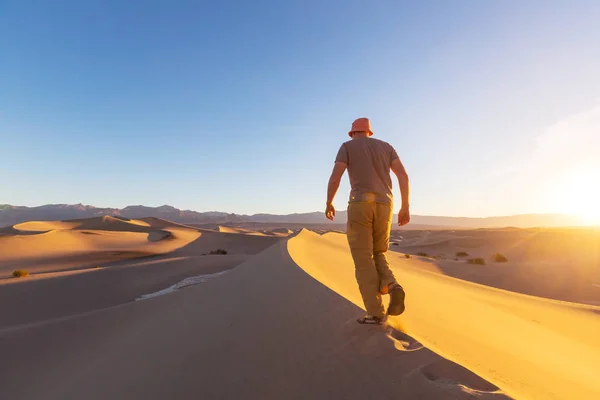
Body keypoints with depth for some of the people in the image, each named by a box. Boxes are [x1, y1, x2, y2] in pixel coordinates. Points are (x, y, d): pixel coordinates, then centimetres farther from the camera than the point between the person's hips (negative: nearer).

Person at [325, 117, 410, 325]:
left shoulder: (347, 146, 10)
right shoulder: (386, 146, 21)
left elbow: (334, 178, -2)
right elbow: (403, 175, 7)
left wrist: (328, 204, 12)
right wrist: (405, 208, 7)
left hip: (360, 205, -4)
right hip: (383, 206, 4)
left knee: (363, 260, 0)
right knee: (377, 256, 17)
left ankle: (376, 313, -2)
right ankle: (392, 288, -12)